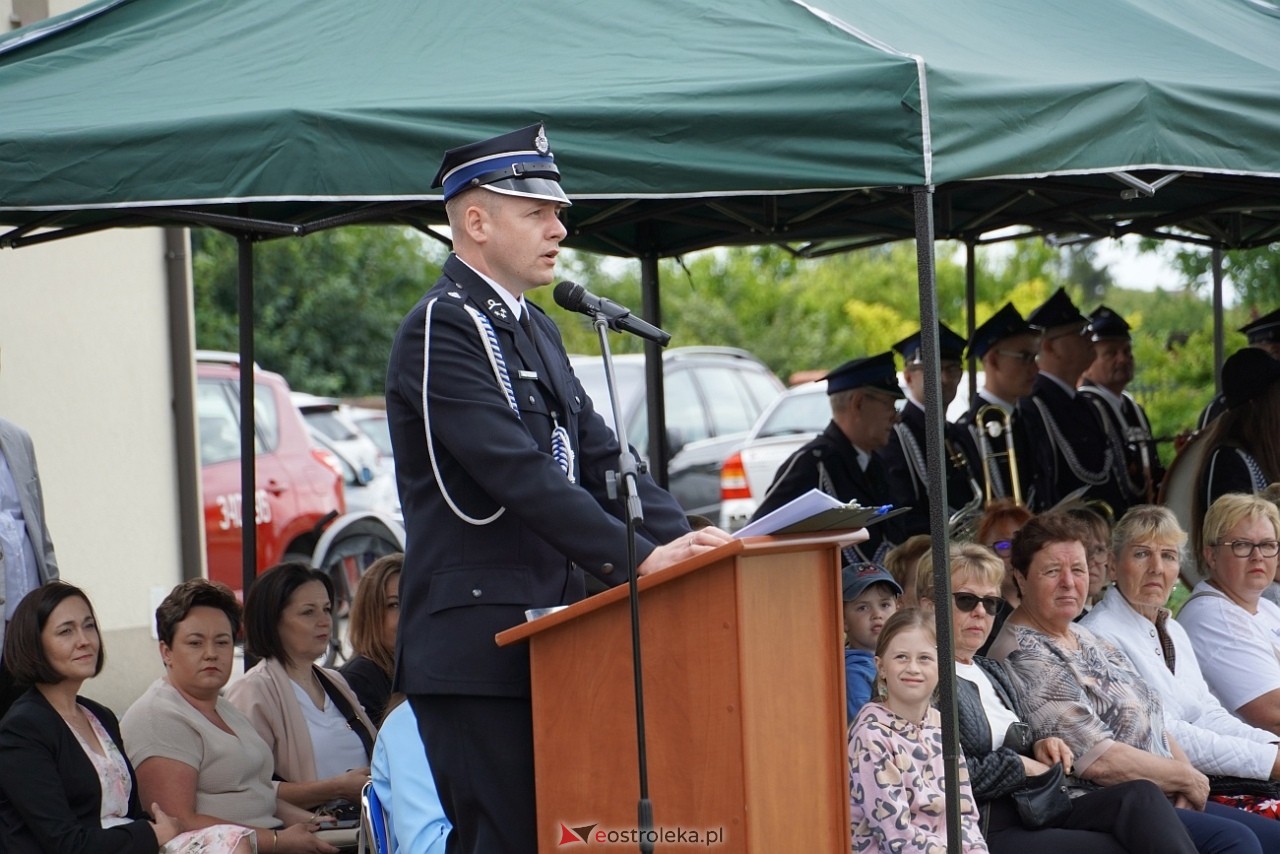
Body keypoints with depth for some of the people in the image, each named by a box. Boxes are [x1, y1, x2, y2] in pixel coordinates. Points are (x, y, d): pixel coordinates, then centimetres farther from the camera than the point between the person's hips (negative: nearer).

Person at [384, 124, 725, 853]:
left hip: (543, 631, 9)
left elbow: (600, 458, 15)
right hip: (476, 648, -9)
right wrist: (637, 558, -25)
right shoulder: (442, 331, -11)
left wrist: (680, 538, -2)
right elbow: (518, 473, -21)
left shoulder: (535, 330, 20)